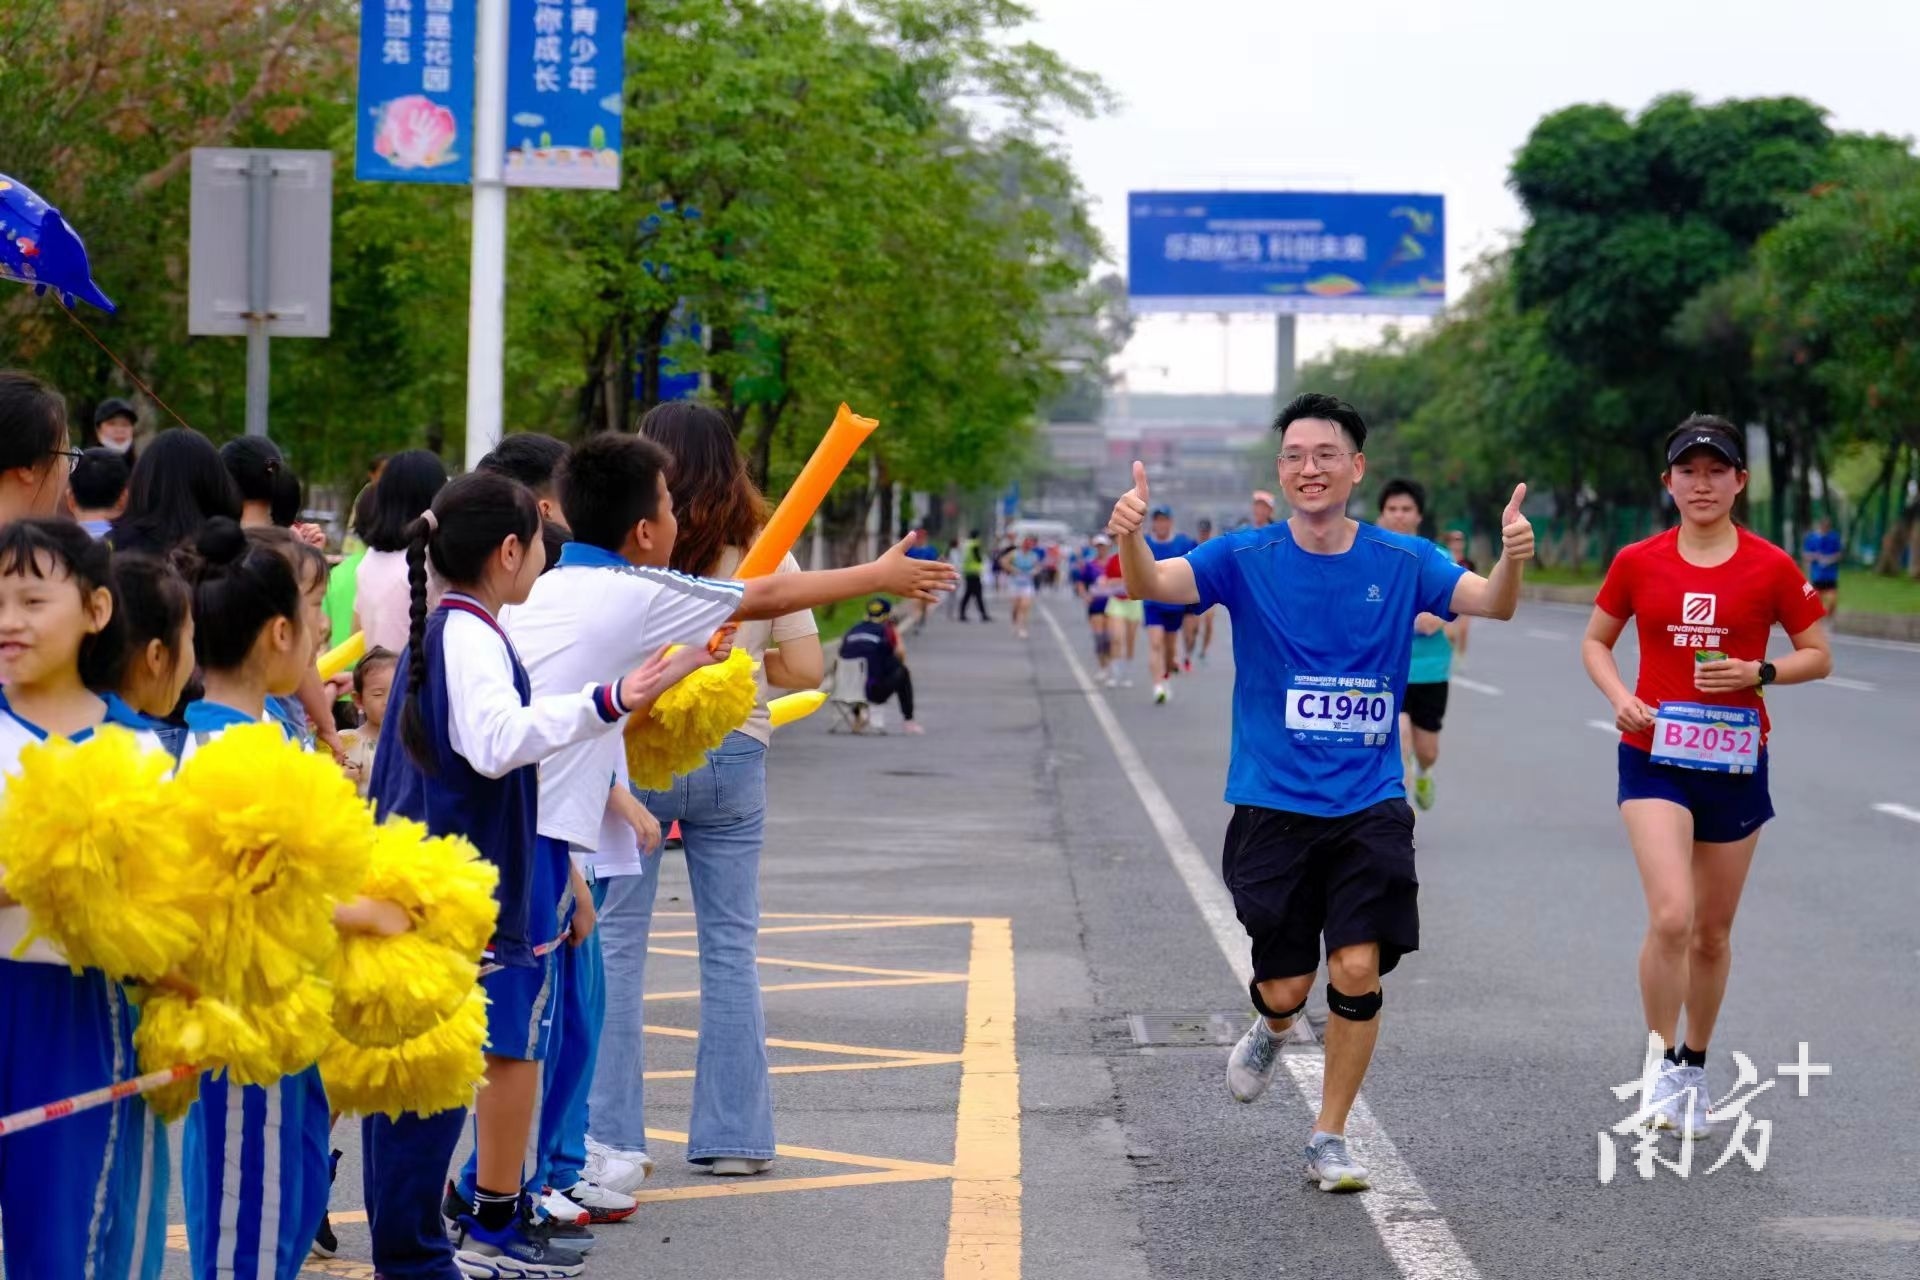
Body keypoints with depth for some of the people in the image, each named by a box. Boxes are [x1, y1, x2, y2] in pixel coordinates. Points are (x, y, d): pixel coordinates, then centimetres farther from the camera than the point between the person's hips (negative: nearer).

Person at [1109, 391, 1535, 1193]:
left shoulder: (1402, 563, 2)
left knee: (1358, 970, -10)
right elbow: (1153, 584, -15)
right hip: (1272, 808, -1)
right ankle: (1271, 1028, 39)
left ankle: (1329, 1140, 8)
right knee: (1287, 986, 0)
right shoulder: (1246, 559, -1)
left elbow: (1492, 604, -8)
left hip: (1370, 808, 1)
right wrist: (1131, 535, -37)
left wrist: (1512, 559, -31)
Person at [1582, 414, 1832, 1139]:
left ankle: (1695, 1067, 30)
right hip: (1655, 758, -1)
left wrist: (1758, 673, -14)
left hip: (1735, 764, 1)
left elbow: (1818, 656, 5)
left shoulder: (1771, 568, -2)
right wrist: (1620, 696, -7)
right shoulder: (1637, 563, 0)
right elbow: (1595, 642, 12)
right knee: (1671, 915, -19)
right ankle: (1662, 1069, -5)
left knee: (1712, 932, 10)